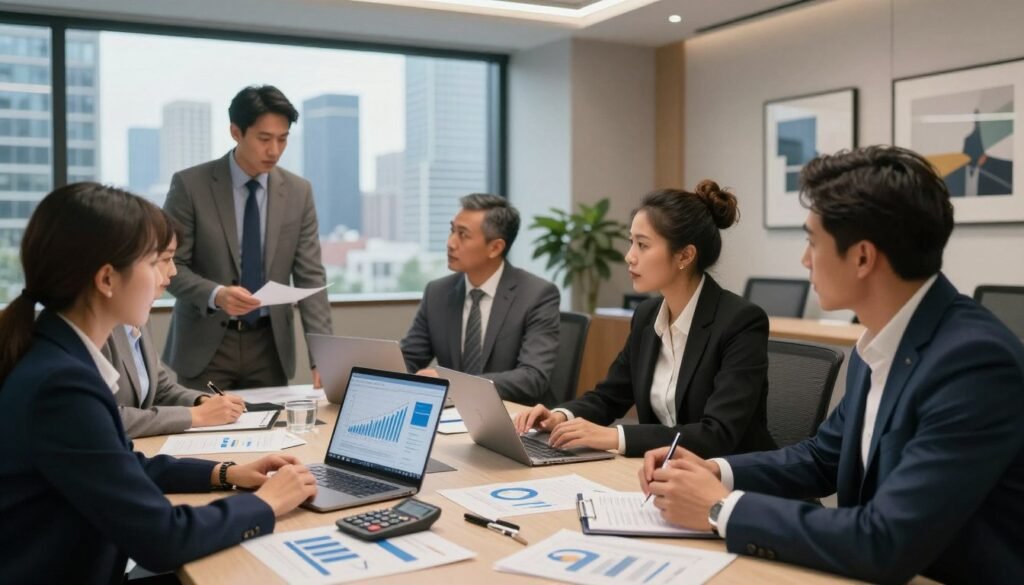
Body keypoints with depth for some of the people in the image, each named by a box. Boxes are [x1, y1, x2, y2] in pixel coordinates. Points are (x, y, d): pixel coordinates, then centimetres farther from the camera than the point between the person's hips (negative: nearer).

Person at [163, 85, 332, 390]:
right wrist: (215, 294, -27)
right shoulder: (190, 185, -7)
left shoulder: (298, 192, 0)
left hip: (269, 344, 3)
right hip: (205, 344, -2)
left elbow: (310, 277, -3)